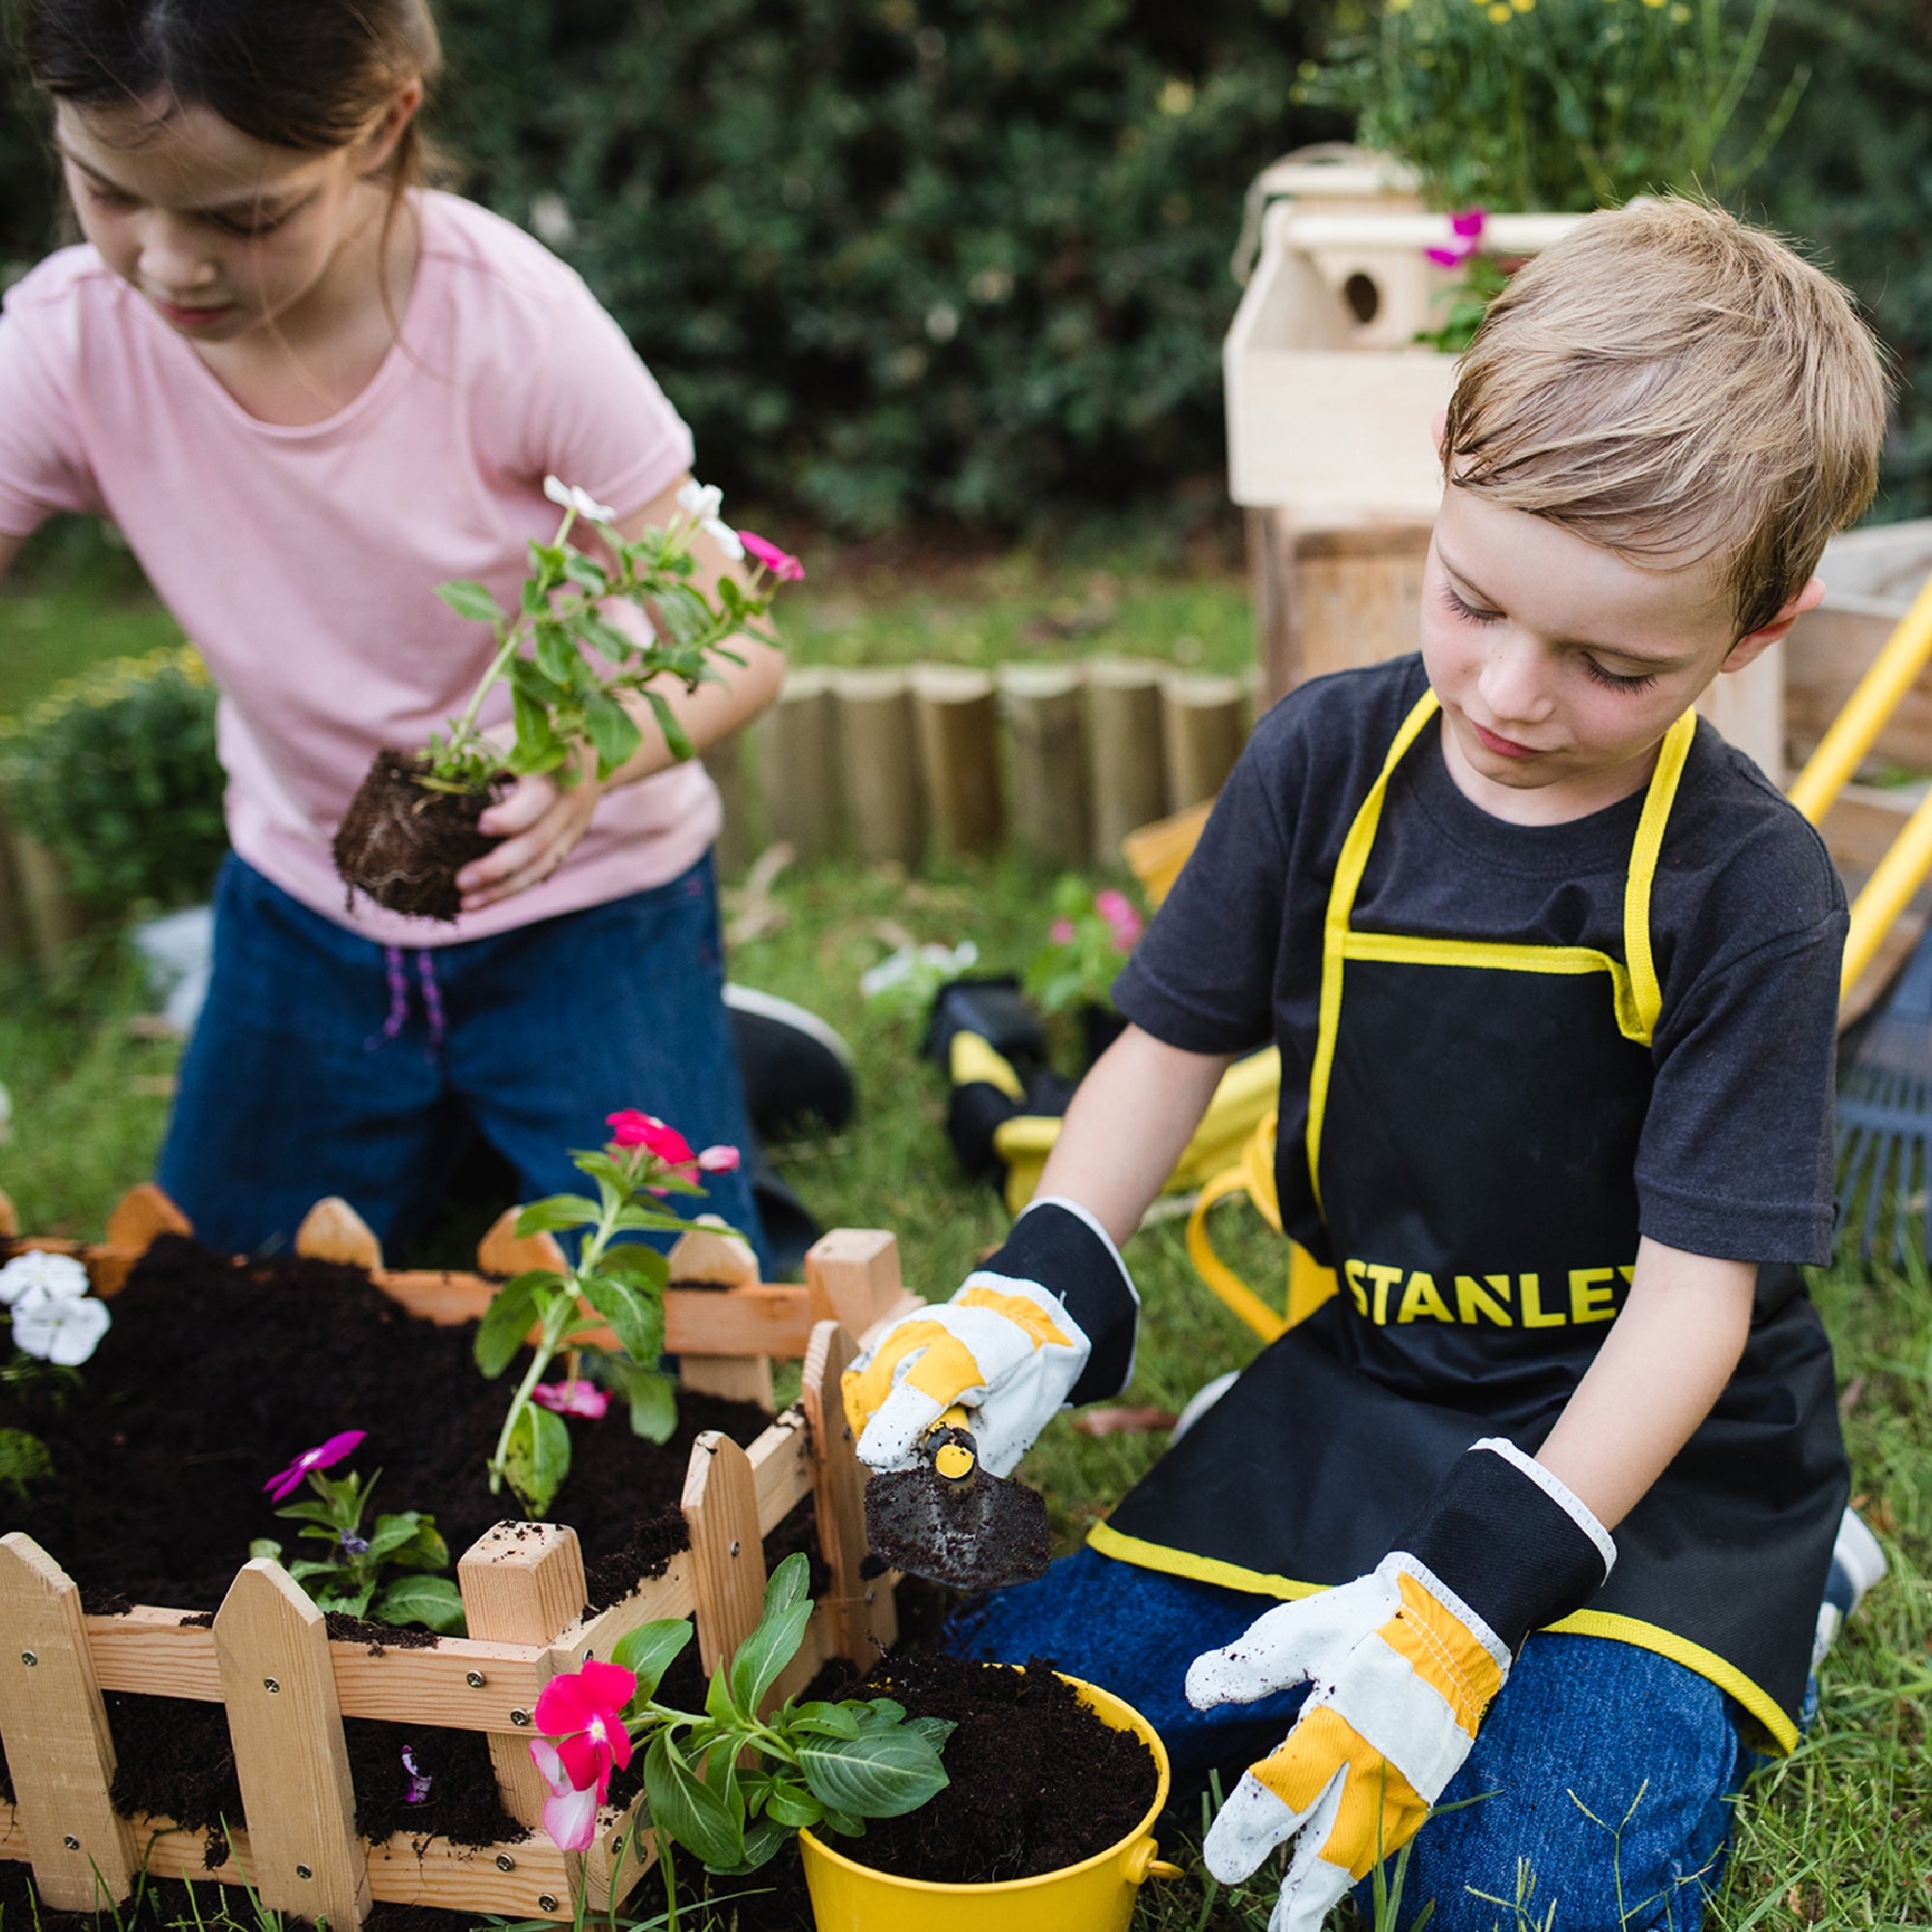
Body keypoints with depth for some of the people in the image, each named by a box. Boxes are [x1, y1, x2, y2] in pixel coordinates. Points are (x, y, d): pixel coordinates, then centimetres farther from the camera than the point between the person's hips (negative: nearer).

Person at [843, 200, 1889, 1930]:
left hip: (1649, 1443, -4)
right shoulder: (1330, 760, -7)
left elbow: (1697, 1289, -19)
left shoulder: (1745, 886, -19)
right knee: (992, 1692, -3)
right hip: (1365, 1381, 4)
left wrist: (1473, 1593, -30)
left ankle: (1751, 1625, 6)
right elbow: (1177, 1040, 3)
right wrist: (1031, 1302, -14)